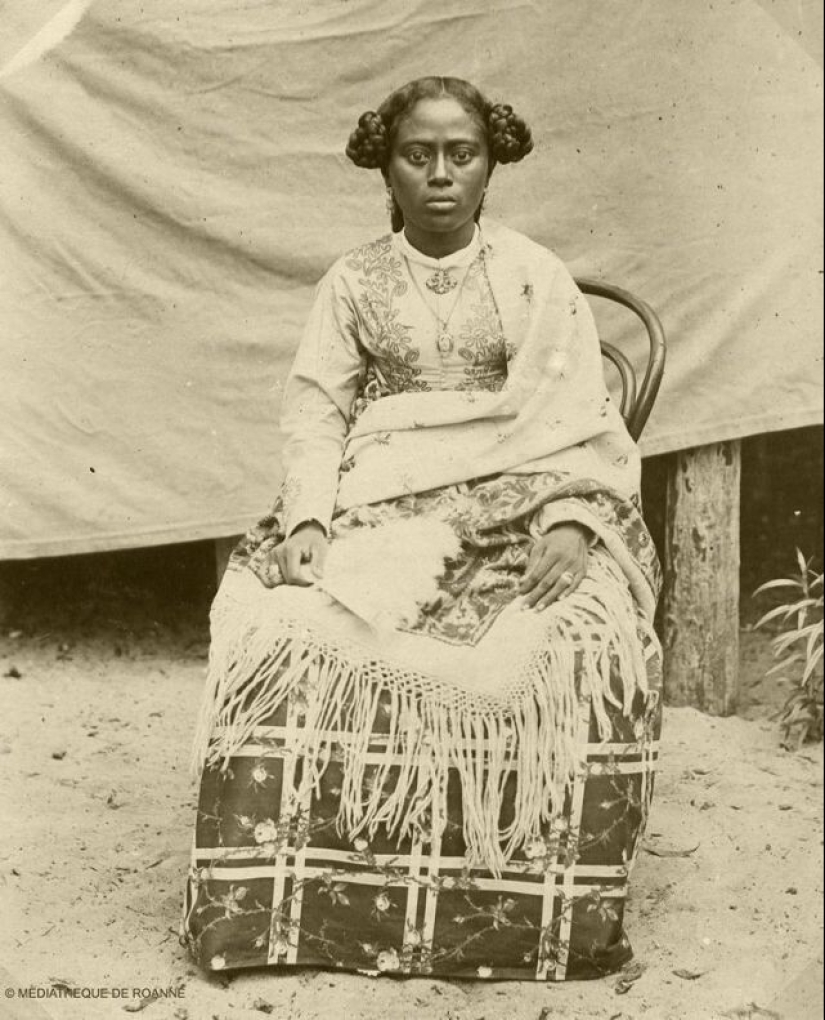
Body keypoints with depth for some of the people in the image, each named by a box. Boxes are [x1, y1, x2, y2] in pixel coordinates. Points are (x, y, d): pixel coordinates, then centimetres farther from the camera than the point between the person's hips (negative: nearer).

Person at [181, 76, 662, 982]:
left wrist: (571, 520, -18)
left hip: (518, 501, -1)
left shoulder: (536, 277, 9)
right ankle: (276, 903, -13)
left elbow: (580, 417, 1)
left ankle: (553, 920, -15)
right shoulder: (352, 284, 13)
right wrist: (308, 519, -14)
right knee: (287, 634, -27)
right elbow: (314, 409, 5)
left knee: (582, 648, -30)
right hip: (382, 502, 2)